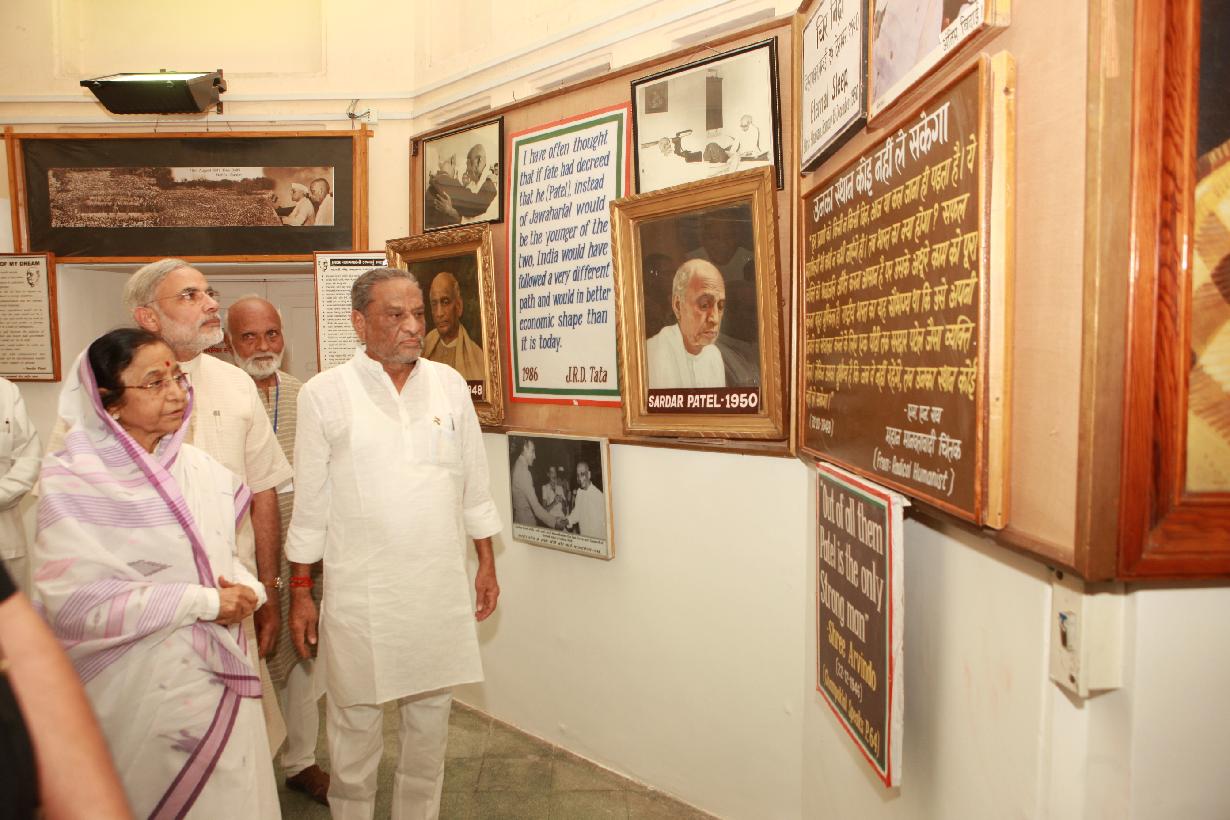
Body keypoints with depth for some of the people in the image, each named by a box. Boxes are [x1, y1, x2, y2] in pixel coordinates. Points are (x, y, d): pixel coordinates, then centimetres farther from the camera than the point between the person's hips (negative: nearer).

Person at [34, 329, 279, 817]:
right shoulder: (72, 481, -10)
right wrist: (201, 601, -19)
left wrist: (246, 592, -12)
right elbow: (72, 599, -18)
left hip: (221, 677, 4)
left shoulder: (200, 468, 2)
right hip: (138, 689, -4)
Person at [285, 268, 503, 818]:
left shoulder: (449, 385, 3)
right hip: (359, 592, -2)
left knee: (430, 720, 16)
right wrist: (300, 591, 1)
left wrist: (487, 563, 10)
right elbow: (309, 500, -1)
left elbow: (474, 482, 8)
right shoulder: (325, 393, -4)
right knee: (355, 725, 12)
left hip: (440, 586, 3)